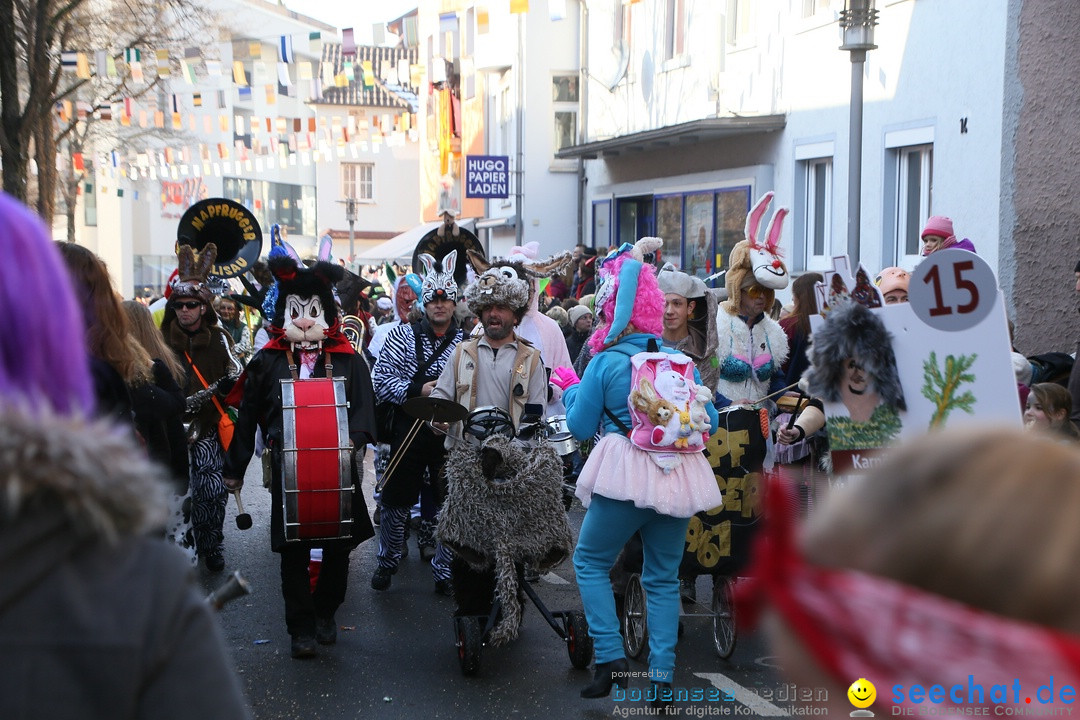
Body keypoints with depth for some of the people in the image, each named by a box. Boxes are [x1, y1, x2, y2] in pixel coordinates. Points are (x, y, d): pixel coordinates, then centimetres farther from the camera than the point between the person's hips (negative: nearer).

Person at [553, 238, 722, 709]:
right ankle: (662, 678, 11)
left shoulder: (605, 363, -5)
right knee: (663, 578, 13)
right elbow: (709, 423, 8)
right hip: (679, 476, 4)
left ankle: (611, 658, 0)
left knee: (590, 562, 13)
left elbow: (581, 426, 0)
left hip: (626, 475, -4)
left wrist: (571, 388, 16)